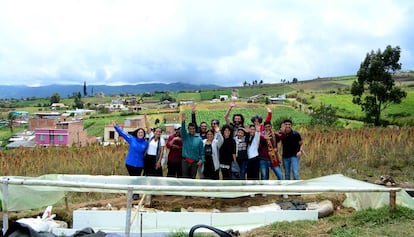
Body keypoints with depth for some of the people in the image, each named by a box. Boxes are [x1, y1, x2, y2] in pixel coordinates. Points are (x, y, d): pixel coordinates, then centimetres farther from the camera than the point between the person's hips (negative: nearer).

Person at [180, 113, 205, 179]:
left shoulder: (199, 139, 4)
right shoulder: (185, 136, 3)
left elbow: (202, 150, 5)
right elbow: (182, 130, -17)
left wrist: (201, 159, -7)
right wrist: (183, 122, -34)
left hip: (195, 162, 1)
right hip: (185, 161, -1)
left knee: (193, 177, 8)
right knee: (185, 177, 0)